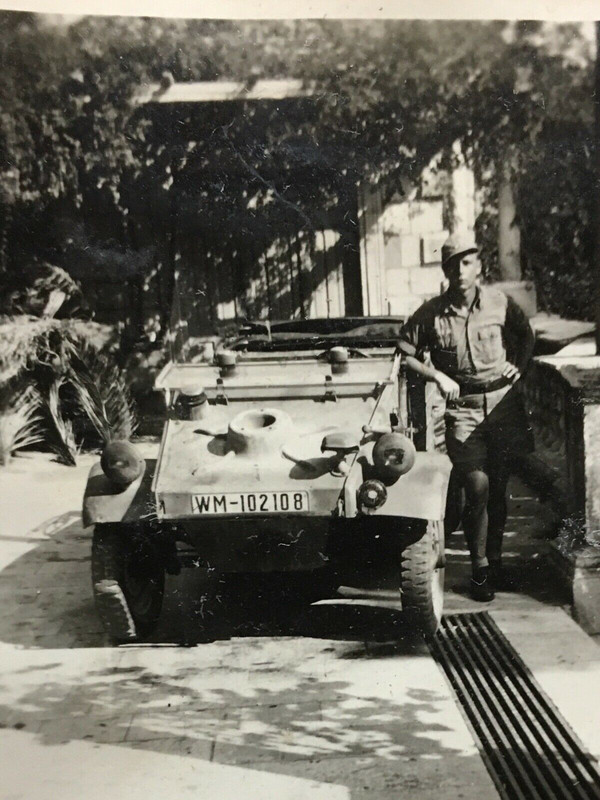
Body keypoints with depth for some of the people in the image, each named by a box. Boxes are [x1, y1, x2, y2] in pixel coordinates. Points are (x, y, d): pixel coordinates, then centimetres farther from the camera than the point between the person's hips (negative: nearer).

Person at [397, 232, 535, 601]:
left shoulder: (499, 302, 0)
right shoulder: (431, 313, -5)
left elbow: (527, 336, 17)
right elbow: (405, 352, 3)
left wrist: (518, 366, 3)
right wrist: (438, 376, -5)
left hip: (503, 401, 2)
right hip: (462, 408, -2)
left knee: (498, 487, 8)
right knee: (477, 486, -12)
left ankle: (495, 558, 25)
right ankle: (479, 568, 2)